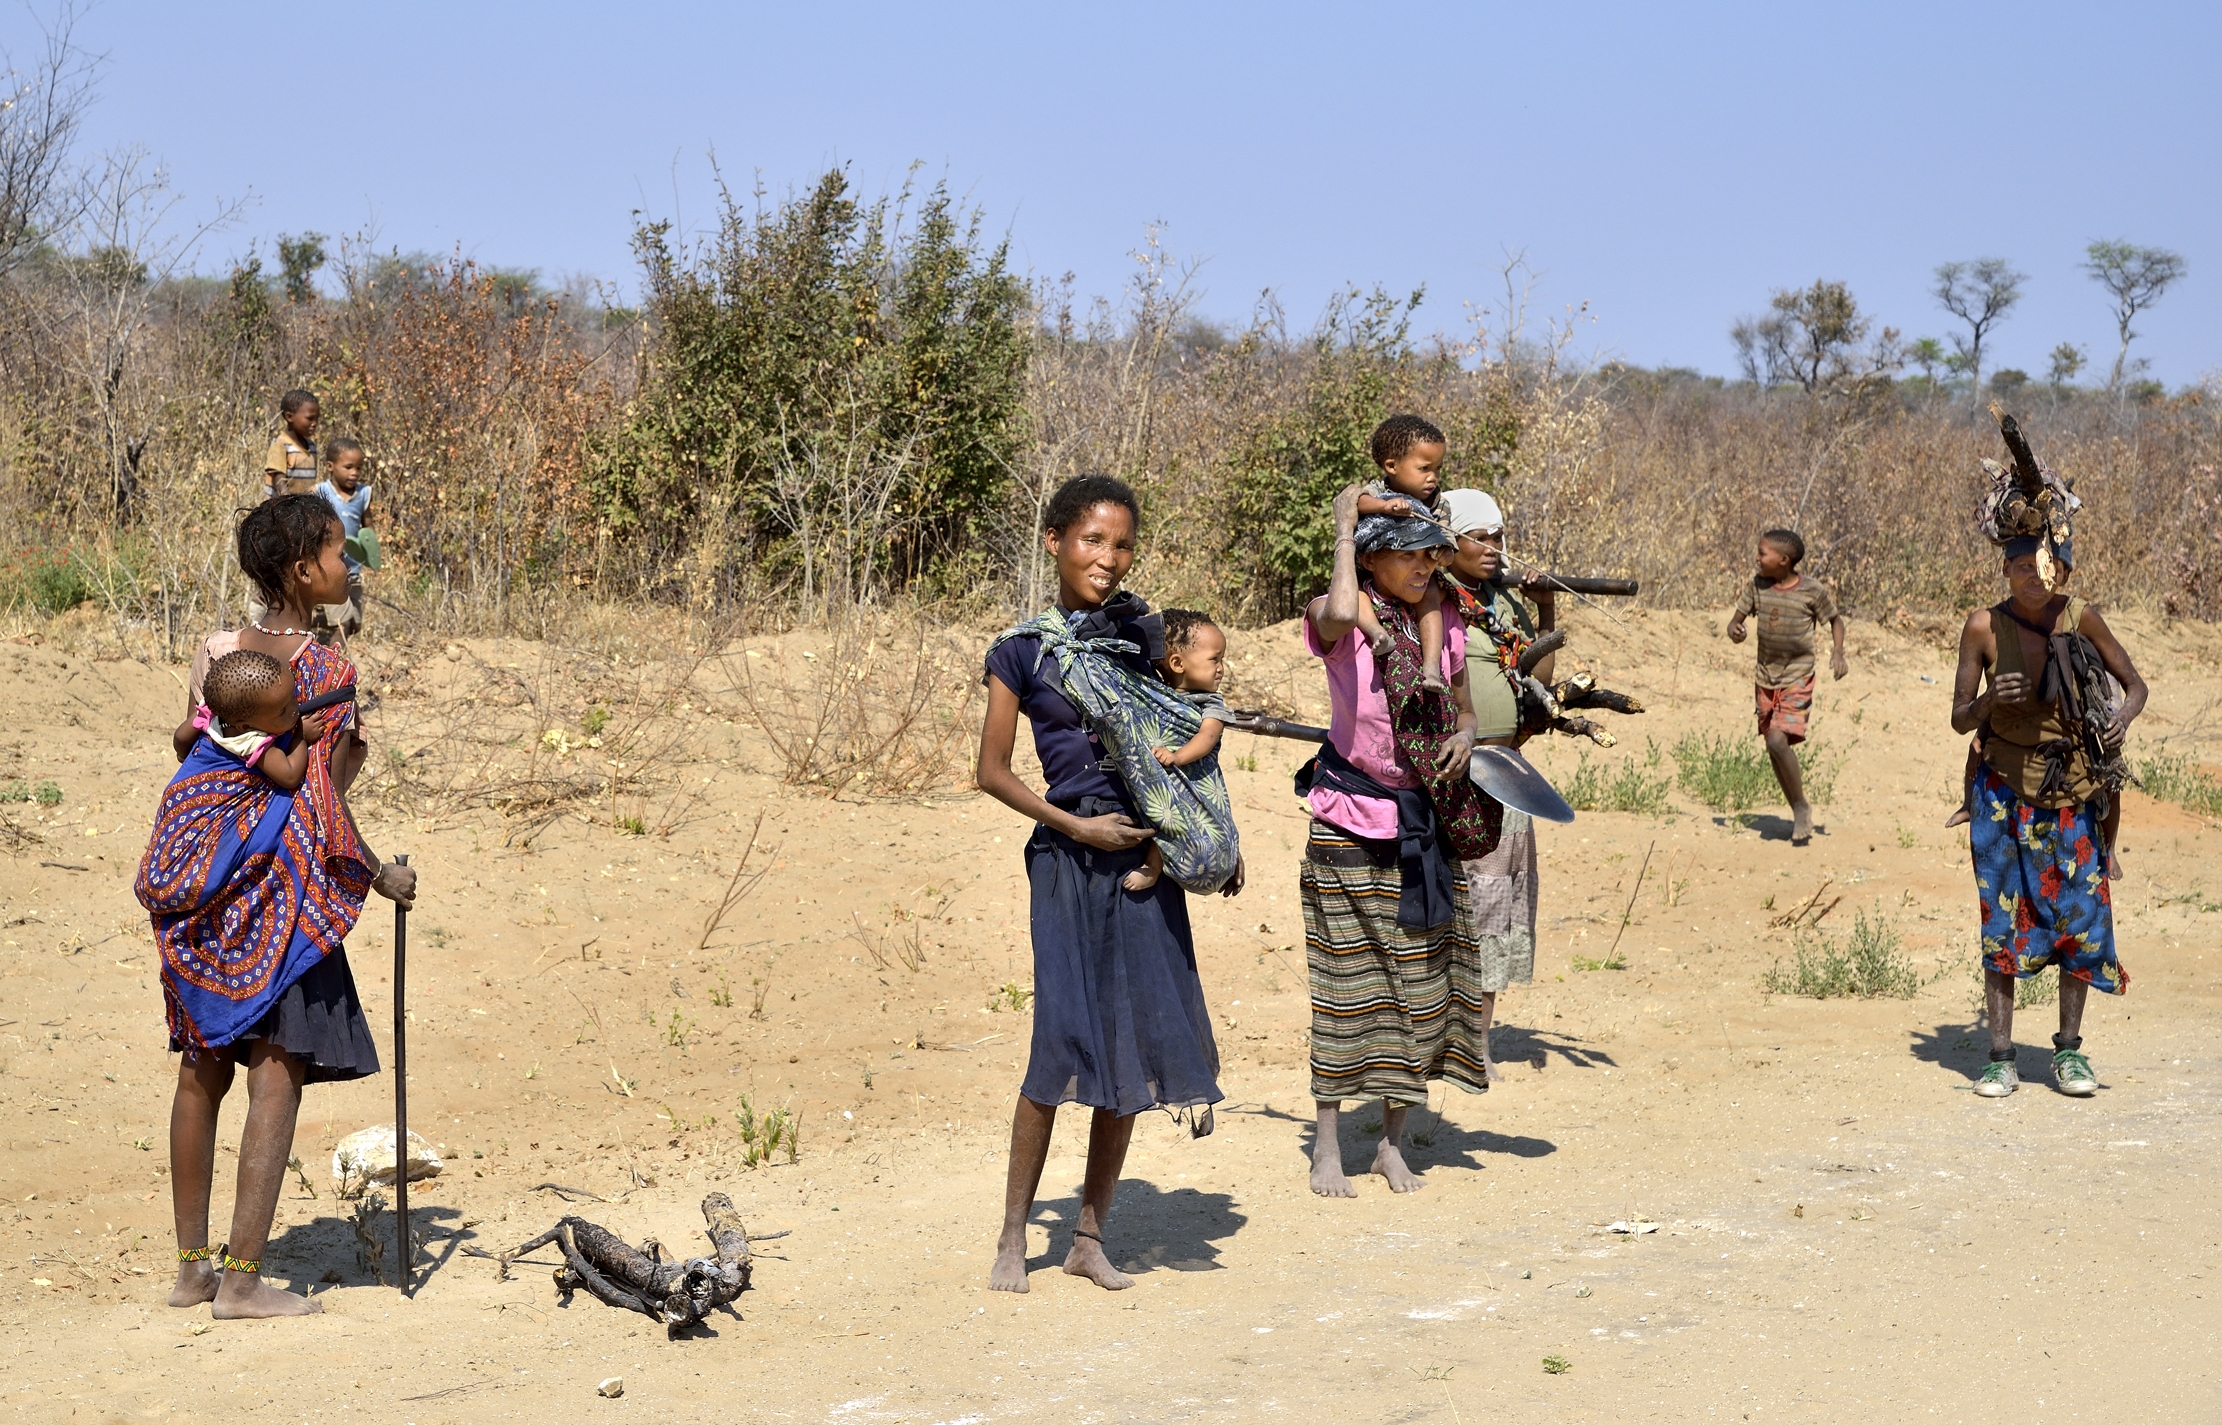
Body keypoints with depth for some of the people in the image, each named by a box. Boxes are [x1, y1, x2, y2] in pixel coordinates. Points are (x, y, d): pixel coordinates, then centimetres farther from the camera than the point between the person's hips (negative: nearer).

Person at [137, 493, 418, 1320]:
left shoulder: (213, 650, 6)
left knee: (203, 1067, 14)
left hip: (197, 879, 7)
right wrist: (381, 878, 0)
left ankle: (190, 1267, 21)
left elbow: (193, 751, 10)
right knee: (277, 1073, -3)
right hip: (275, 887, -7)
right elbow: (324, 815, -14)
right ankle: (242, 1279, -4)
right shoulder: (326, 672, -12)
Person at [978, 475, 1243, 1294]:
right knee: (1063, 1041, -11)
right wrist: (1078, 827, -10)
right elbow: (993, 772, -1)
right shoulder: (1023, 650, -1)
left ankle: (1091, 1235, 14)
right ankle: (1013, 1239, 0)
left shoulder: (1143, 633, 9)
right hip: (1067, 858, -4)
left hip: (1146, 854, 4)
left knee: (1135, 1042, 3)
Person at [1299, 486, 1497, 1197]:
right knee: (1345, 978, 0)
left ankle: (1392, 1142, 19)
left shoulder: (1443, 624, 5)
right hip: (1349, 822, -5)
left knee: (1421, 978, 6)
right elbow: (1340, 613, -37)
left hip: (1423, 819, 5)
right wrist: (1344, 529, -22)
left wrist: (1463, 737, -5)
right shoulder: (1340, 617, -11)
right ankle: (1327, 1147, 10)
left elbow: (1462, 707, 19)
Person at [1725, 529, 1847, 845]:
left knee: (1778, 740, -21)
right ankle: (1799, 815, 22)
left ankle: (1802, 806, -3)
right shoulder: (1758, 585, -2)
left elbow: (1835, 620, 2)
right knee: (1773, 747, 8)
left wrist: (1837, 653, -14)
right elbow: (1738, 617, 3)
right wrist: (1734, 630, -21)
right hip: (1765, 676, 5)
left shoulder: (1812, 591, -12)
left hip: (1797, 678, -5)